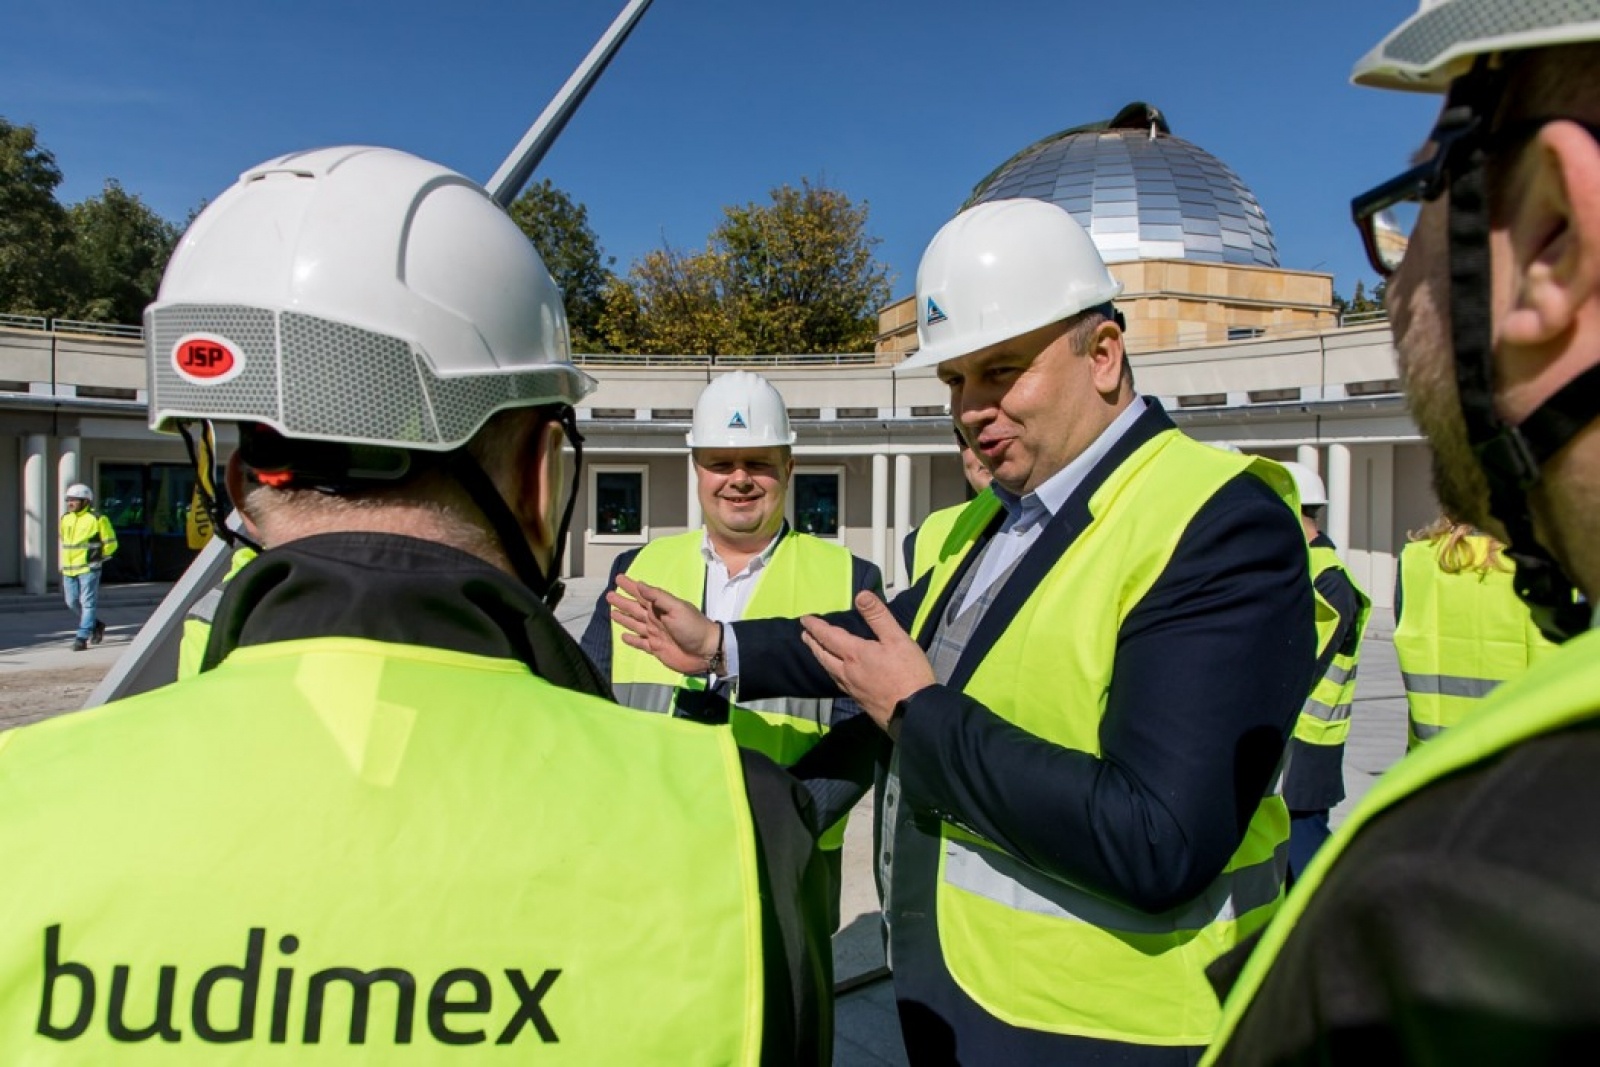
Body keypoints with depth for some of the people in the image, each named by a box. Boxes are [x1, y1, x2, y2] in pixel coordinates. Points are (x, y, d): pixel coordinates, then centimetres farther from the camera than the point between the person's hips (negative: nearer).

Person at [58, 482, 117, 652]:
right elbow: (64, 541, 25)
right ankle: (96, 625, 29)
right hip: (69, 569, 7)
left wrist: (98, 556, -8)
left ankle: (82, 638, -4)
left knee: (88, 602, -5)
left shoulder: (97, 519, -7)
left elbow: (111, 543, -3)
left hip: (88, 569, -7)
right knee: (72, 602, 11)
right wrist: (64, 564, 20)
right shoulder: (65, 519, 12)